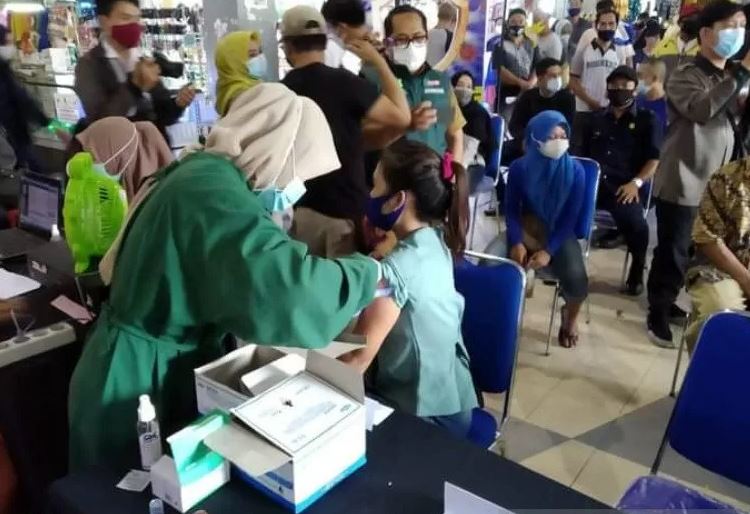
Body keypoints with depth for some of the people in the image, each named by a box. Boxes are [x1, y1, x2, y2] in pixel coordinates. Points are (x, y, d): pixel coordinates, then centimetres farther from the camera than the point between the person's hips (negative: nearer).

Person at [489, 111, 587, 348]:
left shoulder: (575, 171, -10)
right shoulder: (520, 167, -8)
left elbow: (570, 219, -9)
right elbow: (511, 210, -3)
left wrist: (548, 251, -21)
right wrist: (517, 242, -19)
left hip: (559, 234, -1)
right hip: (524, 230, 1)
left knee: (576, 279, -28)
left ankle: (570, 316, 11)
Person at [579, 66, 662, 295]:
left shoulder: (647, 120, 16)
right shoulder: (597, 119, 28)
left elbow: (654, 159, 6)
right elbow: (583, 155, 27)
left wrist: (636, 183, -11)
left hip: (626, 186, -3)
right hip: (593, 181, 3)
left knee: (632, 219, -34)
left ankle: (637, 271, -7)